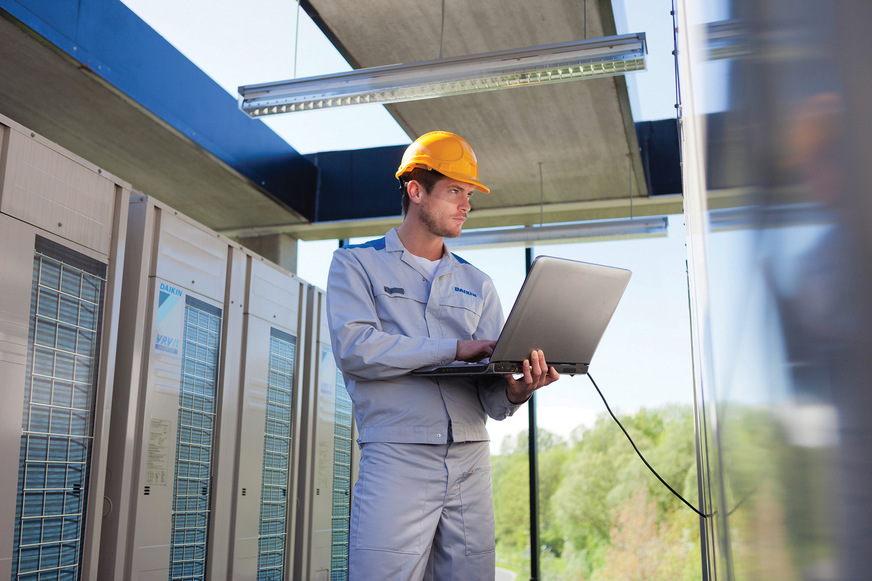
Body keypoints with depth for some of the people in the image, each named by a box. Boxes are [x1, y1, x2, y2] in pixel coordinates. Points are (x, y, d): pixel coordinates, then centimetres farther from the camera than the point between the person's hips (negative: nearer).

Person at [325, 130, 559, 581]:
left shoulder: (477, 285, 18)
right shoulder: (356, 264, 7)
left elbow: (491, 395, 10)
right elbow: (354, 349, -12)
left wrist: (514, 392, -14)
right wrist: (456, 349, -14)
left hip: (471, 460, 4)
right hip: (396, 458, -4)